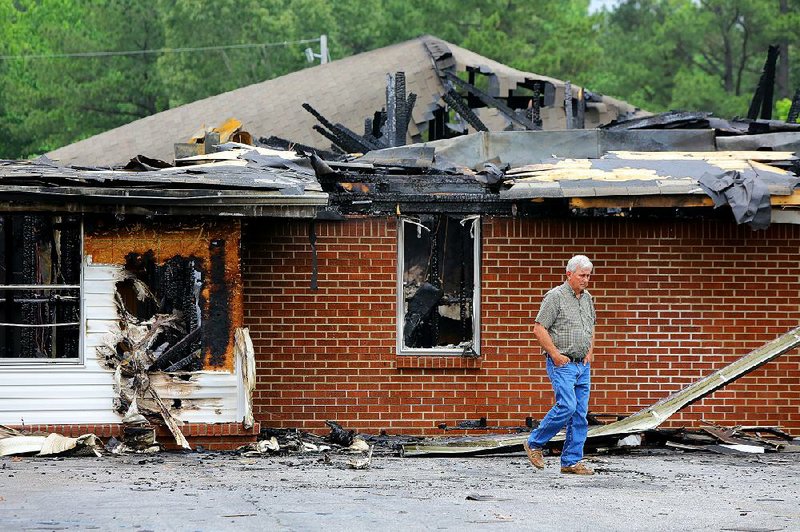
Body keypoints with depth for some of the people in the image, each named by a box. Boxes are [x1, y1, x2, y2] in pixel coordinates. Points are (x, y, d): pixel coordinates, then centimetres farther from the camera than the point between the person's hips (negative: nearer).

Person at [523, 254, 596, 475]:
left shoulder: (587, 298, 14)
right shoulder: (555, 296, -9)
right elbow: (539, 329, -12)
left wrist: (590, 351, 13)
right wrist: (556, 355, -14)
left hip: (583, 365, 7)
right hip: (562, 363, -7)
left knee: (580, 414, 3)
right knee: (567, 406, -18)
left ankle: (571, 461, 7)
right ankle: (534, 443, 0)